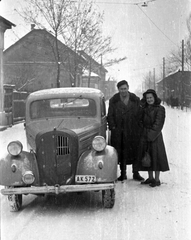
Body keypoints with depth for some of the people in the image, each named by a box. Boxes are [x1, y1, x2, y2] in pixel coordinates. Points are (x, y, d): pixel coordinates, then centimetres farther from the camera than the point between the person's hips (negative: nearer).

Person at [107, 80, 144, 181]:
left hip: (133, 131, 1)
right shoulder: (113, 100, 3)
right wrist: (113, 127, -6)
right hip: (119, 132, 0)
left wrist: (139, 128, -1)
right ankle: (123, 173, 13)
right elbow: (110, 116, 4)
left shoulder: (135, 100, 5)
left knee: (135, 151, 3)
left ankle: (136, 173, 13)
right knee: (121, 153, 3)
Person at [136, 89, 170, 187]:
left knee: (156, 156, -4)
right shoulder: (145, 109, 12)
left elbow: (158, 124, -13)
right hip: (145, 136, 7)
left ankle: (157, 180, 2)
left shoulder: (160, 109, -7)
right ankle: (150, 178, 20)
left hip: (155, 136, -6)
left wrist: (151, 134, -18)